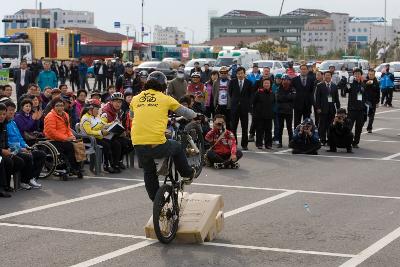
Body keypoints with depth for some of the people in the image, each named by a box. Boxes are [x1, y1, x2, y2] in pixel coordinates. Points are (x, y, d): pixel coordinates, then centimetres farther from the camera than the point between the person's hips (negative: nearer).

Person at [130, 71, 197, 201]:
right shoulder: (165, 99, 5)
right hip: (157, 145, -3)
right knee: (177, 147, 29)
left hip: (138, 145, 3)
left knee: (149, 172, 26)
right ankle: (187, 174, 39)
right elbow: (185, 112, 17)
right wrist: (196, 115, 39)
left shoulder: (135, 99, 13)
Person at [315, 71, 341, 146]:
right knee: (323, 125, -1)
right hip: (323, 108, -3)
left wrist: (338, 107, 6)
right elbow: (317, 98, -1)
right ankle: (323, 140, 4)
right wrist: (318, 108, -8)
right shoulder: (320, 86, 2)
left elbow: (337, 98, 12)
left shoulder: (334, 86, 11)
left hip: (332, 108, 3)